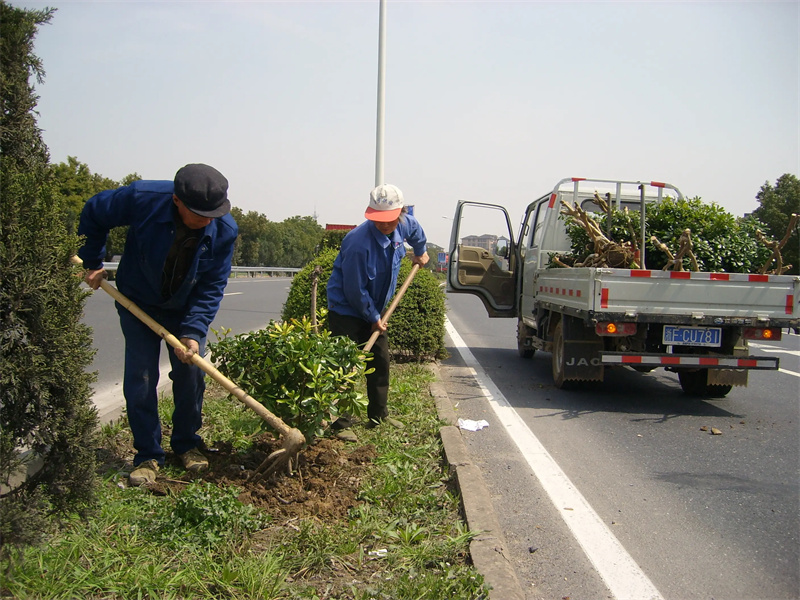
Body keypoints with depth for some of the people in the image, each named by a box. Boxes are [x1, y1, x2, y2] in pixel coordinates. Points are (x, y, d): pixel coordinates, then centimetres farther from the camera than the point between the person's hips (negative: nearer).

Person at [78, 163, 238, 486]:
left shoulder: (224, 230, -25)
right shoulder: (142, 199, -30)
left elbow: (211, 288, -16)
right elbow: (93, 212, -9)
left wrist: (193, 332, -26)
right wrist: (91, 262, -4)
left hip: (187, 310, 1)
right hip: (138, 304, -1)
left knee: (191, 376, 2)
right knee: (139, 381, -3)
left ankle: (186, 444, 23)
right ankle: (148, 455, 11)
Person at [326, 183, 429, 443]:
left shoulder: (404, 226, -8)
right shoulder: (359, 242, -31)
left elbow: (415, 229, 22)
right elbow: (355, 291, -24)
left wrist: (420, 252, 35)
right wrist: (374, 318, -13)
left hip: (373, 309, 8)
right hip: (346, 310, -8)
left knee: (381, 360, 14)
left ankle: (379, 415, 27)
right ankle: (341, 424, -5)